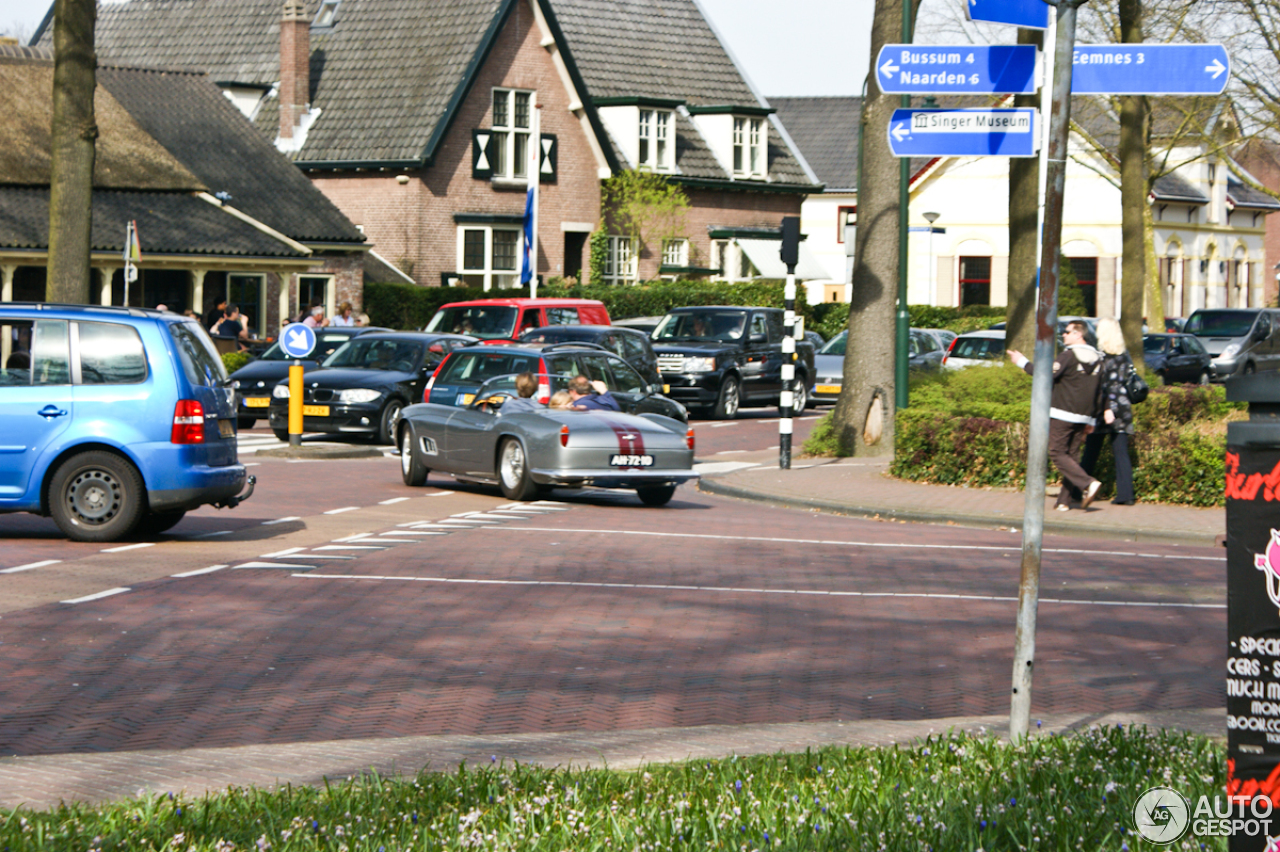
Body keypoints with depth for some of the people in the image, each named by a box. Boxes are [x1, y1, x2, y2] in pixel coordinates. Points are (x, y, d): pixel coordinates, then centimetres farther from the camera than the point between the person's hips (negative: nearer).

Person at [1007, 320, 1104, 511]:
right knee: (1070, 456, 11)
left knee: (1057, 454, -4)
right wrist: (1091, 420, 20)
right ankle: (1064, 500, 7)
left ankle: (1088, 484, -20)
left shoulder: (1069, 355, -10)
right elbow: (1098, 392, 15)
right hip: (1082, 417, 7)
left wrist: (1022, 362, -9)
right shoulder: (1097, 358, 13)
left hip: (1062, 415, -7)